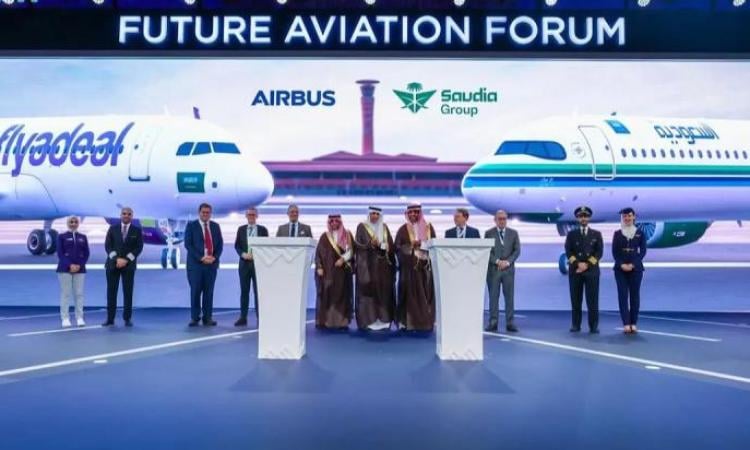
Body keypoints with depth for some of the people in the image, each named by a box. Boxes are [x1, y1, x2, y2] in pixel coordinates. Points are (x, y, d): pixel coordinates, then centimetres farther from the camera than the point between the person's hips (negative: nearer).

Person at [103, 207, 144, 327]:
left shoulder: (137, 230, 5)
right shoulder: (112, 228, 9)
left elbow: (139, 247, -2)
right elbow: (107, 246, 2)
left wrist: (126, 260, -12)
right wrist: (116, 259, -12)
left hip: (129, 265, -1)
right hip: (112, 263, 1)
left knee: (128, 292, -1)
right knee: (111, 292, 0)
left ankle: (127, 318, 4)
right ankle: (110, 318, 4)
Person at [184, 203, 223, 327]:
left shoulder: (215, 226, 12)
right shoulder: (191, 226, 2)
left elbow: (220, 244, 10)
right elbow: (188, 244, -6)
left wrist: (214, 257, -7)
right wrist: (201, 258, -14)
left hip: (212, 263, 3)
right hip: (195, 263, -3)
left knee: (209, 291, 4)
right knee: (195, 291, -2)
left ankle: (208, 317, 8)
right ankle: (194, 317, 5)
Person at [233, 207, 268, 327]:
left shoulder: (263, 229, 4)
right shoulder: (241, 229, 10)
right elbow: (237, 245, 8)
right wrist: (243, 254, -10)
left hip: (258, 263, -2)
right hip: (244, 263, 2)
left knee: (258, 291, -2)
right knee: (244, 291, 4)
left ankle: (260, 318, 2)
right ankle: (243, 317, 8)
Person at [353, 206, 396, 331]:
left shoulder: (384, 228, 14)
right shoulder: (362, 227, 2)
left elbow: (391, 246, 11)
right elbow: (357, 245, -5)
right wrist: (370, 244, -20)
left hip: (383, 265, 4)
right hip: (367, 265, -4)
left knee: (383, 291, 3)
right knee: (368, 292, -6)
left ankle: (383, 320, 9)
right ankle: (369, 320, -3)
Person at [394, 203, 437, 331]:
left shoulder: (428, 227, 11)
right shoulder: (403, 229, 5)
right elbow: (397, 246, -2)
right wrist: (411, 245, -15)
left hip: (426, 265, 2)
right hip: (409, 266, -2)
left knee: (426, 293, 2)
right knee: (410, 294, -4)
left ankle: (426, 322, 6)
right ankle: (409, 322, -2)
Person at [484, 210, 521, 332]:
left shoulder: (513, 233, 9)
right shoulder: (489, 233, 4)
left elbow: (517, 250, 4)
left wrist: (508, 262, -9)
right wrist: (497, 261, -12)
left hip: (508, 269, 1)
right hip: (493, 269, -1)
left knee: (509, 296, 1)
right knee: (493, 297, 0)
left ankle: (510, 323, 4)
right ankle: (493, 323, 4)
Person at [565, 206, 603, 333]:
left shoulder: (597, 234, 10)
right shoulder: (571, 234, 10)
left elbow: (599, 252, 1)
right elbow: (568, 252, 1)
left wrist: (587, 264, -10)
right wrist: (578, 264, -13)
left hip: (592, 270, 0)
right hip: (575, 270, 0)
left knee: (592, 300, -3)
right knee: (576, 299, 1)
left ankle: (594, 326, 2)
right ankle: (576, 325, 7)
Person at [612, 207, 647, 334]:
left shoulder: (640, 233, 5)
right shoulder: (617, 233, 7)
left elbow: (643, 251, 0)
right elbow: (614, 252, 2)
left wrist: (632, 265, -12)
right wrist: (621, 264, -13)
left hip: (636, 268, 0)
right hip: (620, 268, 0)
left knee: (635, 295, 1)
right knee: (622, 295, -4)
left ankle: (633, 323, 7)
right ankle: (626, 324, -3)